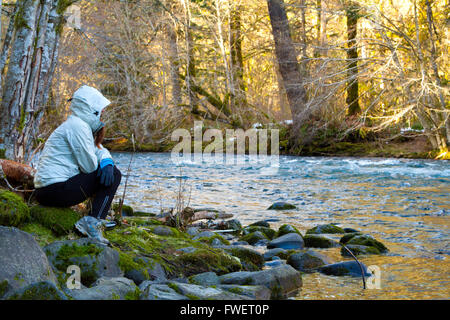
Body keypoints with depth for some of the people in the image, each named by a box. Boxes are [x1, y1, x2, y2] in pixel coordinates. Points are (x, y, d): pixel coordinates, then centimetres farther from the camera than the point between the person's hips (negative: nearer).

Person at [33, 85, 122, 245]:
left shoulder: (82, 124, 18)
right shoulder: (77, 125, -13)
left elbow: (100, 150, 18)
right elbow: (89, 166, -15)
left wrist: (107, 161, -5)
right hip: (56, 191, -10)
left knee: (110, 171, 21)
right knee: (114, 175, -6)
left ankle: (93, 221, 15)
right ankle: (93, 222, -14)